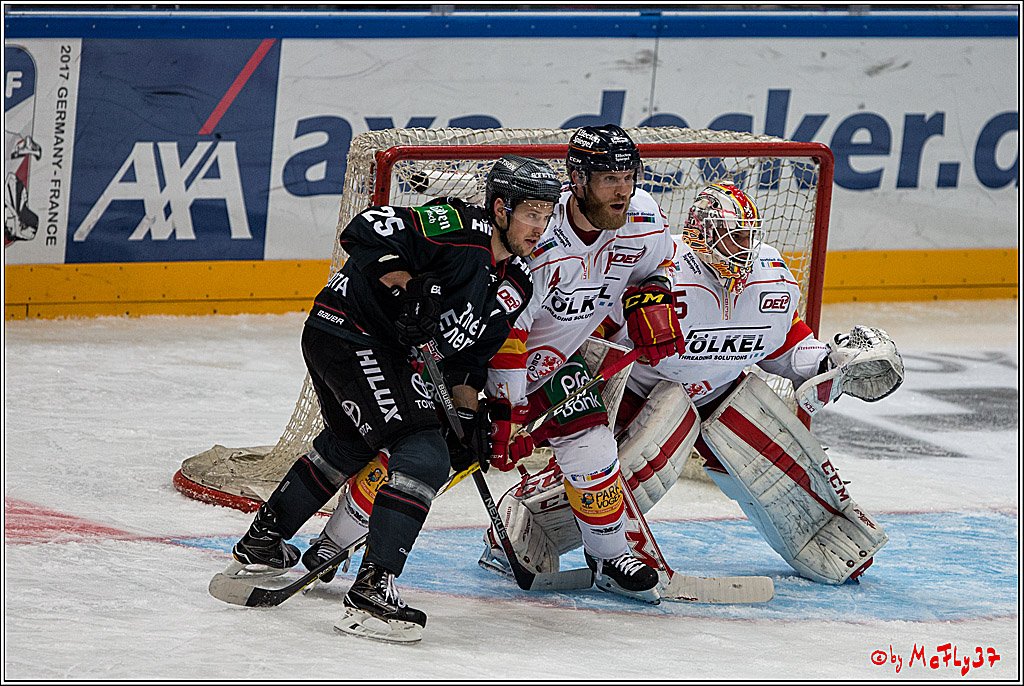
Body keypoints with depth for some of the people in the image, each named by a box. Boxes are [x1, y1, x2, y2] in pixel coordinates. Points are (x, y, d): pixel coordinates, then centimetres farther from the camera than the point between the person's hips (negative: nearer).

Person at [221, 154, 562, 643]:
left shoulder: (516, 287, 8)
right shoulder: (458, 228, -19)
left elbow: (469, 355, 18)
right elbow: (367, 231, -25)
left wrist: (468, 414, 8)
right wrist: (408, 286, -33)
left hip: (390, 350, 10)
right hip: (348, 331, -10)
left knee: (350, 444, 30)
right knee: (423, 454, -18)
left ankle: (261, 544, 48)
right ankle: (372, 590, -23)